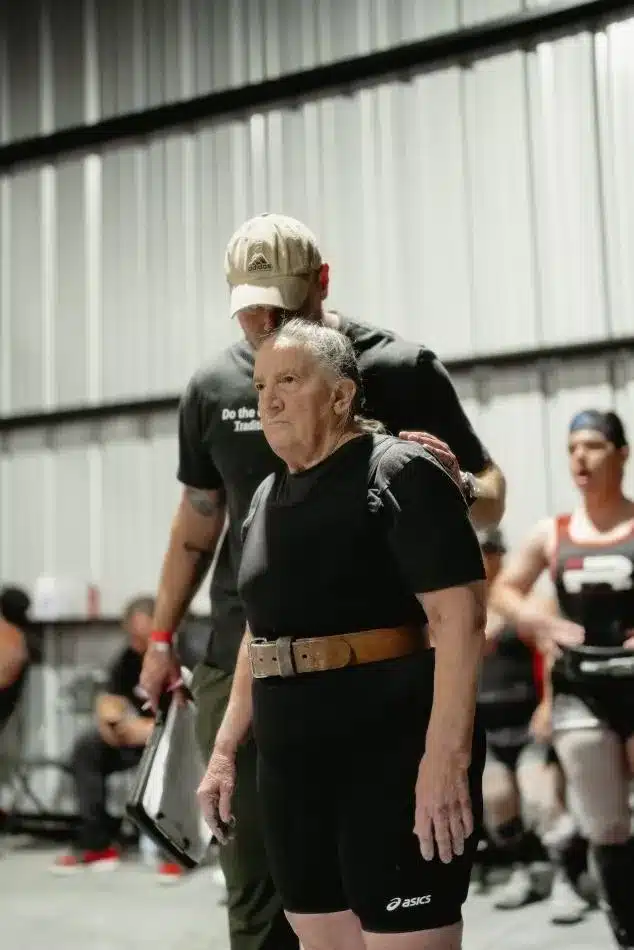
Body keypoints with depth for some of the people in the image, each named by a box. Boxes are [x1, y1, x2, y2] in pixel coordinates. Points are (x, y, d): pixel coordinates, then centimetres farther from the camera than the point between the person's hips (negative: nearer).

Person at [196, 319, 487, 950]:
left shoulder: (400, 474, -8)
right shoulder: (267, 498, 15)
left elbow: (461, 615, -16)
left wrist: (445, 755, -23)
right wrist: (225, 749, 18)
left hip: (395, 758, -7)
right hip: (293, 765, 8)